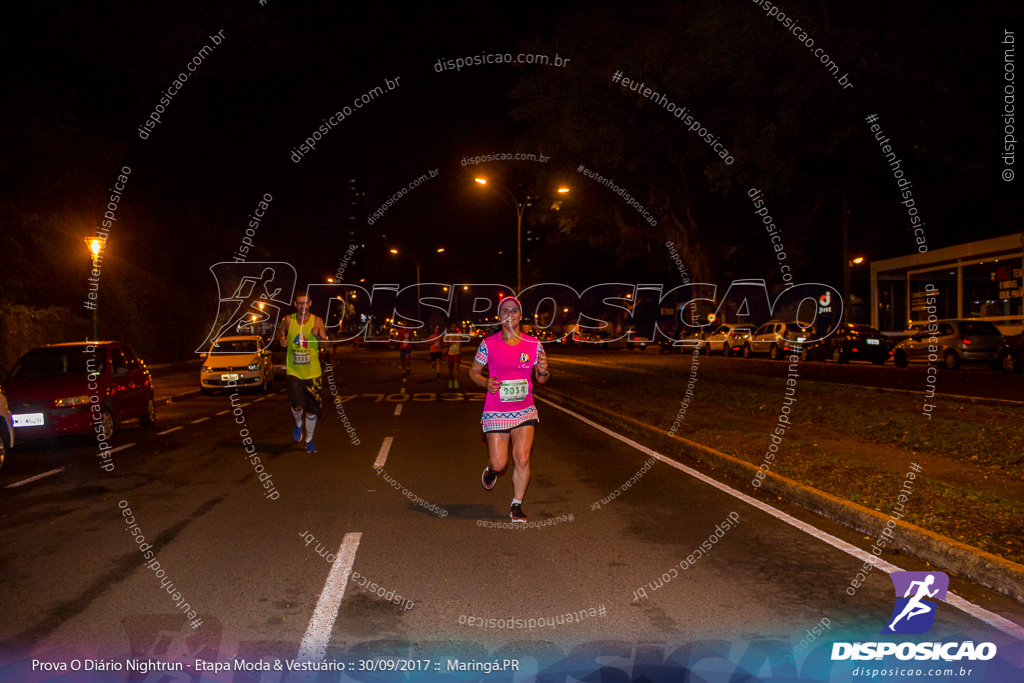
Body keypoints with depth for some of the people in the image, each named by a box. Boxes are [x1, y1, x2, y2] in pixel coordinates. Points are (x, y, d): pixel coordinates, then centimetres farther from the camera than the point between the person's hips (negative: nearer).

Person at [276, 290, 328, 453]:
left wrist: (319, 337, -25)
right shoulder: (288, 320, 1)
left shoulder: (317, 321, -1)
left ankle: (309, 439, 26)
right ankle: (298, 423, 22)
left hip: (312, 372, 0)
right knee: (297, 405, -14)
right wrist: (281, 340, -3)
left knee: (312, 409, 4)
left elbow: (325, 343, -3)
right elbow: (280, 333, 20)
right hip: (293, 371, 0)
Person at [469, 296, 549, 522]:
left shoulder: (533, 344, 0)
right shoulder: (488, 344, -4)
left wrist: (543, 371, -16)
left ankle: (517, 506, 12)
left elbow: (541, 379, 7)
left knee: (522, 459, -8)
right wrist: (486, 383, -15)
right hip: (496, 412, -1)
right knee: (500, 464, -1)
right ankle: (492, 469, 38)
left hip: (524, 410, 1)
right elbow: (474, 372, 6)